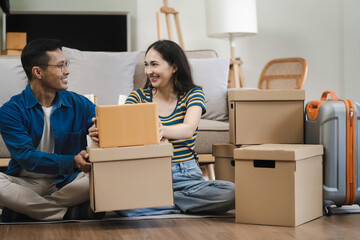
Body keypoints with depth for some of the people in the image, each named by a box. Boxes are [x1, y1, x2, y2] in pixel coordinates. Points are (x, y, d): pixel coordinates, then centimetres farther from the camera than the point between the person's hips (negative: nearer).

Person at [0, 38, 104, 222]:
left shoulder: (80, 105, 4)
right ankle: (69, 213, -22)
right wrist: (72, 162, -33)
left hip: (66, 182, 2)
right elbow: (27, 158, -17)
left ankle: (25, 209, -19)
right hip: (25, 184, -2)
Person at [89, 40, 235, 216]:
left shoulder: (193, 94, 3)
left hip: (185, 176, 0)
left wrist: (163, 130, -41)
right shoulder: (138, 96, 9)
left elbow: (188, 129, -18)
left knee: (230, 192, -29)